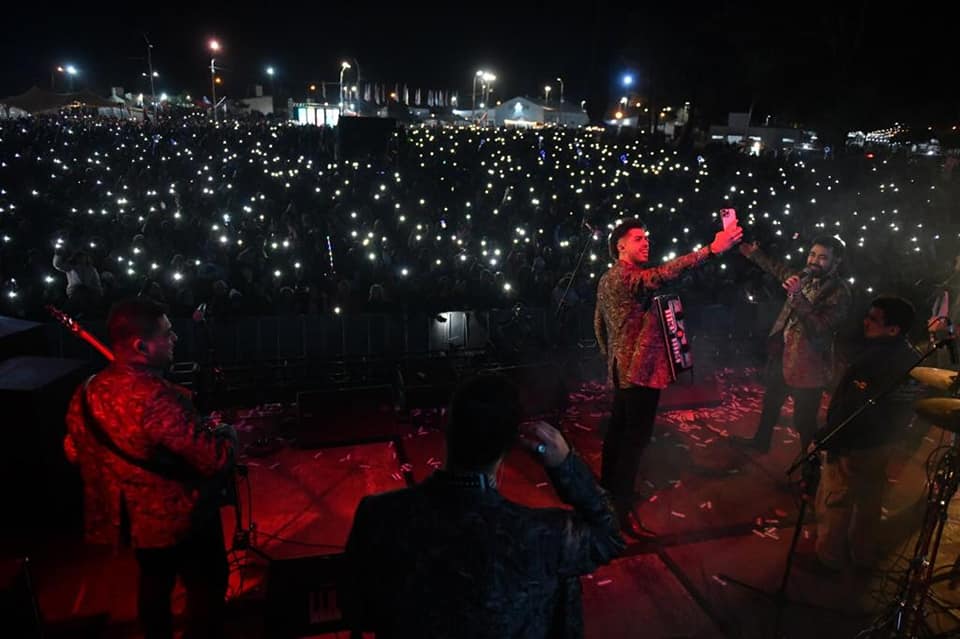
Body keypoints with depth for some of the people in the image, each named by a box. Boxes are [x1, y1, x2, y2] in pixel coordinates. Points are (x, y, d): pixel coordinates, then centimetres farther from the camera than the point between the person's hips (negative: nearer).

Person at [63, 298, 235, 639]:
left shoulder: (87, 392, -6)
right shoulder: (157, 397, -33)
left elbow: (73, 451, 10)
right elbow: (213, 460, -31)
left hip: (132, 517, 8)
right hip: (181, 519, -8)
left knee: (154, 581, 28)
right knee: (206, 587, 13)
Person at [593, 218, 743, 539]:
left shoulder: (608, 279, 15)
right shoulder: (625, 276, -16)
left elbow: (599, 324, 22)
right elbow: (661, 275, -36)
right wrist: (710, 250, -42)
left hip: (622, 369, 10)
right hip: (641, 369, -10)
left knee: (619, 430, 18)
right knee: (635, 438, -6)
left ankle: (608, 489, 30)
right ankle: (622, 510, -1)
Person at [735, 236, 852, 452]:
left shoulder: (839, 292, -20)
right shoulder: (805, 277, 1)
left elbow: (820, 329, -30)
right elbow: (781, 271, 23)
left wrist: (797, 296, -35)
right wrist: (755, 255, 34)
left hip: (807, 365, -8)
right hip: (782, 354, 8)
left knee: (804, 420, -1)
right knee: (770, 402, 26)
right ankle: (761, 440, 47)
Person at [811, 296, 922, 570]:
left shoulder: (875, 360, -30)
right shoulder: (913, 358, -2)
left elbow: (850, 410, -28)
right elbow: (909, 405, 11)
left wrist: (823, 438, -18)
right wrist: (891, 431, 23)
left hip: (853, 444, -8)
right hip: (883, 442, 9)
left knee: (834, 502, 9)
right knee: (870, 500, 22)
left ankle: (828, 555, 24)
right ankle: (863, 553, 38)